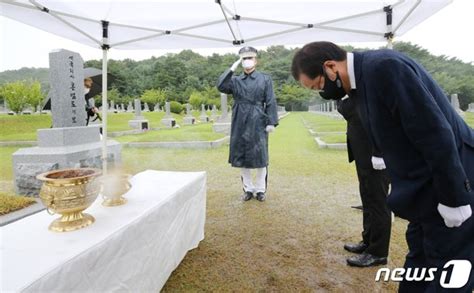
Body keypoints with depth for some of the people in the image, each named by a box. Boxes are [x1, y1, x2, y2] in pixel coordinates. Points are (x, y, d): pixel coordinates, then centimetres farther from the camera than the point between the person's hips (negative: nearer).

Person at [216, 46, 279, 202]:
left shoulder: (265, 79, 4)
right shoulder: (235, 80, 10)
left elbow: (271, 102, -1)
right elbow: (220, 86, -8)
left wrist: (271, 122, -9)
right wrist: (232, 68, -7)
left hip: (258, 123, -2)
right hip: (240, 124, 3)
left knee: (260, 158, 2)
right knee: (241, 158, 7)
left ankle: (260, 189, 19)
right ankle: (248, 189, 21)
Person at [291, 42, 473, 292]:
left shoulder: (385, 67, -22)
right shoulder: (361, 80, 6)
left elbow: (434, 131, -24)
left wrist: (453, 198, -19)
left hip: (448, 183, -9)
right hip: (423, 186, 9)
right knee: (419, 264, 20)